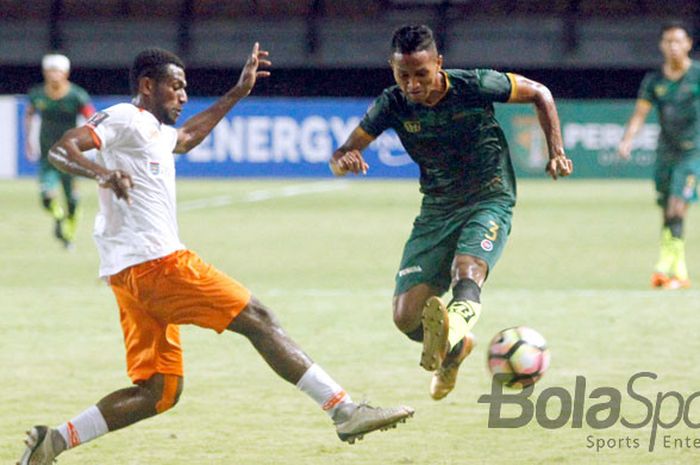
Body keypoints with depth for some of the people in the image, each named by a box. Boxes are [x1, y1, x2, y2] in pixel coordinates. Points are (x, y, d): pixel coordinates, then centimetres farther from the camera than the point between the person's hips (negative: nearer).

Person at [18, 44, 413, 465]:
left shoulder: (155, 131, 26)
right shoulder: (124, 119, -3)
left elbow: (187, 137, 48)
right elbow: (61, 150, -15)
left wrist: (239, 91, 47)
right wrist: (104, 174, -33)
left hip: (133, 274, 10)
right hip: (152, 261, -10)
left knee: (158, 392, 6)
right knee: (257, 318, -8)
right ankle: (345, 411, -10)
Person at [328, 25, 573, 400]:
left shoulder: (474, 87, -15)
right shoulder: (392, 105, -8)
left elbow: (539, 94, 1)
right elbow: (341, 156, -4)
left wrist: (556, 152, -6)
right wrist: (344, 161, -29)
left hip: (489, 200, -4)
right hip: (436, 210, 4)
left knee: (467, 274, -36)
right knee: (406, 318, -5)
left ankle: (455, 327, -66)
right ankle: (450, 351, 26)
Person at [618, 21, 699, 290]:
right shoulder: (653, 81, 5)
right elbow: (640, 113, 1)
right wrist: (627, 140, -15)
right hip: (665, 153, 4)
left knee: (677, 210, -17)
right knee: (667, 216, 6)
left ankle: (665, 267, -20)